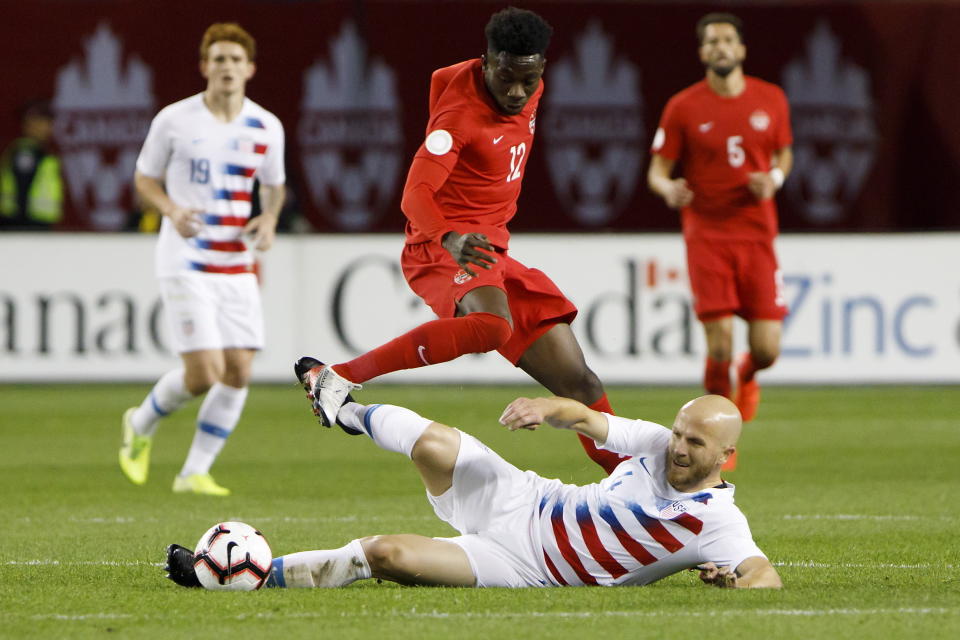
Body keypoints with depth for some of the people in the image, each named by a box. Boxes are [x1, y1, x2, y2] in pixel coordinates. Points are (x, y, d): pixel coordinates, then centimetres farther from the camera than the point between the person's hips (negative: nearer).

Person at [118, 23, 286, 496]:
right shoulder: (174, 120, -5)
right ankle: (141, 426, 17)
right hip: (186, 265, -4)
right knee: (204, 373, -13)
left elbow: (273, 186, 20)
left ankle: (195, 473, 10)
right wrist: (172, 210, -14)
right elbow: (145, 178, 6)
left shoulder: (266, 128, 5)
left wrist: (269, 218, -1)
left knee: (239, 372, -4)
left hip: (238, 267, 4)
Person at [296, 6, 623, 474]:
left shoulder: (530, 94, 7)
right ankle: (338, 377, -34)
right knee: (493, 326, -41)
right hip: (442, 249, -8)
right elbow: (416, 193, -30)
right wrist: (449, 239, -51)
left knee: (578, 383, 5)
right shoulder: (459, 115, -18)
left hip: (492, 255, 8)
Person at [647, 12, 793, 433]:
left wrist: (774, 179, -3)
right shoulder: (683, 107, -1)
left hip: (757, 236, 2)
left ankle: (747, 376, 34)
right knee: (719, 346, -11)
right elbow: (657, 170, 3)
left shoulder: (771, 100, 6)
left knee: (766, 350, -5)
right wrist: (669, 189, -21)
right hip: (706, 236, -2)